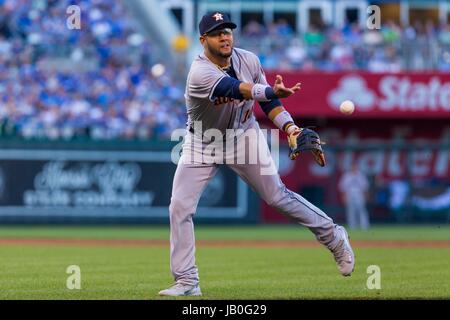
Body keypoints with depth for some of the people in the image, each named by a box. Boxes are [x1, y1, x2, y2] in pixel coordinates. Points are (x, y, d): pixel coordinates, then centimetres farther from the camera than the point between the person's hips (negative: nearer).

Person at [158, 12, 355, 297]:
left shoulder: (249, 61, -12)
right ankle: (187, 282, 1)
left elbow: (268, 101, -2)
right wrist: (273, 91, -63)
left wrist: (289, 126, -20)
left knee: (277, 195, 0)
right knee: (180, 206, -8)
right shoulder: (200, 73, -30)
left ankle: (333, 235, 17)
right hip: (203, 143, -2)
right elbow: (238, 90, -46)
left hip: (244, 136, 2)